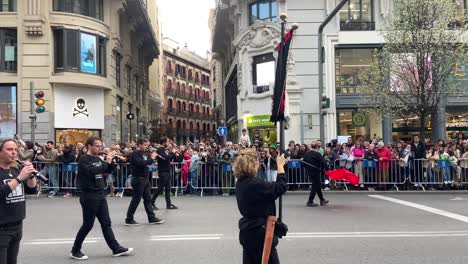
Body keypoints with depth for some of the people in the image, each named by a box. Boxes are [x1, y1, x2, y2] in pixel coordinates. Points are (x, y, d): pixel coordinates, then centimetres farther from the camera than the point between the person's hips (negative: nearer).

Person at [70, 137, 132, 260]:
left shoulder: (97, 158, 13)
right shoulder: (84, 159, -12)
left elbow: (108, 170, 15)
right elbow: (92, 171, -29)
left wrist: (111, 162, -2)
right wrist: (106, 162, -25)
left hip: (100, 195, 8)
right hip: (89, 196, -8)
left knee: (106, 223, 9)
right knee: (88, 225, 0)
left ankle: (116, 249, 12)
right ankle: (75, 251, 15)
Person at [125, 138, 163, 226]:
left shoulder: (144, 153, 13)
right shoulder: (135, 154, -13)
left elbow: (148, 162, 15)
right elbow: (141, 163, -27)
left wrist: (152, 157, -2)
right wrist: (151, 159, -18)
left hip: (145, 178, 9)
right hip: (138, 179, -9)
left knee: (148, 198, 10)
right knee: (136, 199, -2)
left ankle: (151, 218, 15)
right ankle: (129, 220, 7)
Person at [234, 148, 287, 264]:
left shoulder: (240, 183, 3)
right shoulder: (255, 184, -24)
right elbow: (281, 186, -19)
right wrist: (280, 165, -8)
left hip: (248, 231, 9)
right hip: (259, 233, -9)